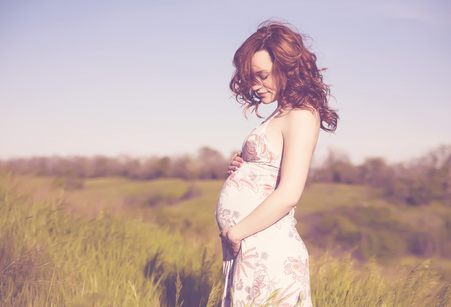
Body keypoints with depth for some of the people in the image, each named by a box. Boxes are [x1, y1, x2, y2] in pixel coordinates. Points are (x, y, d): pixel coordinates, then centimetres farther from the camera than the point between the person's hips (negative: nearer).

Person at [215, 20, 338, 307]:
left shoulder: (302, 115, -12)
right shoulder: (281, 114, 16)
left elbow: (289, 194, -21)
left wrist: (235, 233, -14)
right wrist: (241, 169, 4)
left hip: (265, 252, -9)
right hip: (248, 251, 9)